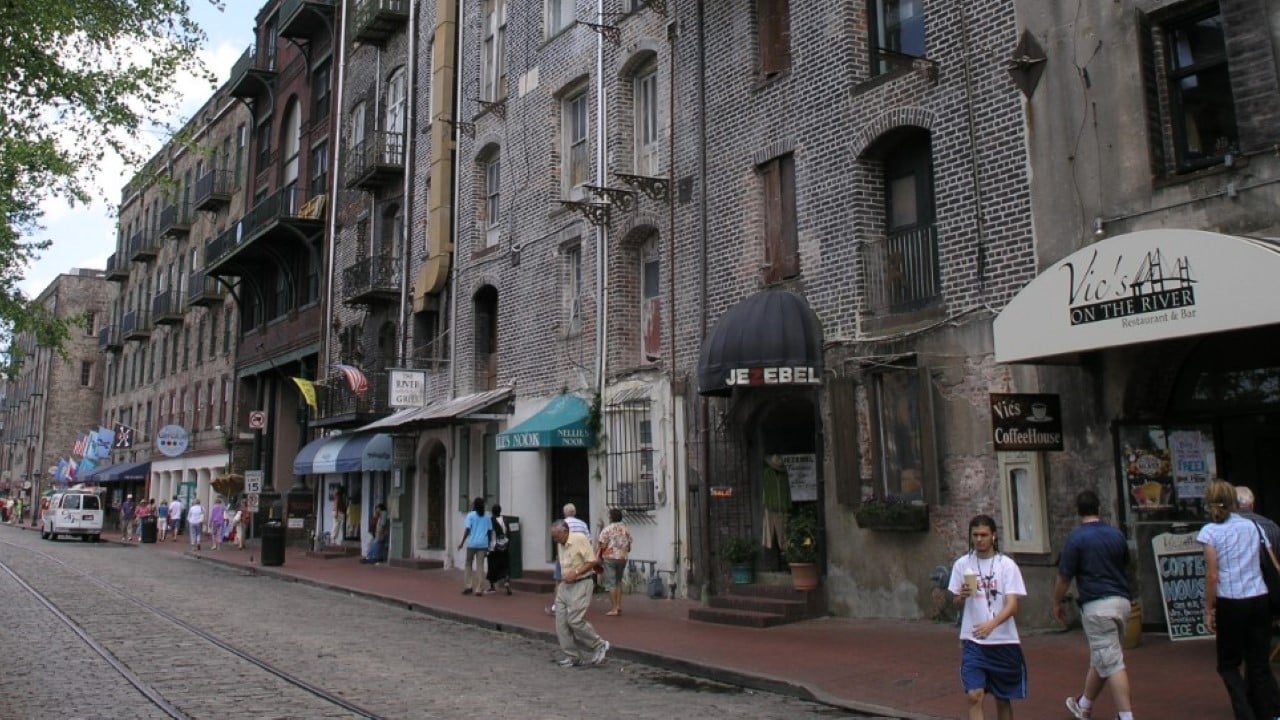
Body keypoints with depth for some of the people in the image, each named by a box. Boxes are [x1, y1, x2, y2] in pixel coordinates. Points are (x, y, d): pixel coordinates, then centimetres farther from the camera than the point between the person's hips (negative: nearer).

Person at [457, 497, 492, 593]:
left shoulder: (471, 515, -2)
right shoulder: (487, 517, 8)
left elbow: (467, 529, -8)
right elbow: (490, 531, 9)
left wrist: (462, 542, -3)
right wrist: (489, 543, 17)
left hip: (472, 543, -2)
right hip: (483, 544, 2)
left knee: (469, 564, 14)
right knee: (480, 565, 3)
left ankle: (469, 585, 6)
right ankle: (478, 589, -1)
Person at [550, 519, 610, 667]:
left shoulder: (580, 539, -14)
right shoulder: (560, 545, 9)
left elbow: (592, 561, -16)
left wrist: (575, 573, -22)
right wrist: (559, 582, 18)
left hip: (580, 585, -8)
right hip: (564, 586, 8)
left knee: (575, 620, -13)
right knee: (561, 622, 2)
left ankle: (599, 645, 6)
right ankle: (572, 656, 12)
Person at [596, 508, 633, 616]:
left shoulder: (607, 529, -9)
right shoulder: (626, 530, 6)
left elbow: (602, 545, -12)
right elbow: (629, 547, 10)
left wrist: (598, 555, 2)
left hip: (610, 558, -5)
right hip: (623, 558, 5)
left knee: (611, 583, -1)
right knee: (619, 582, 17)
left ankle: (614, 608, -2)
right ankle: (619, 606, 14)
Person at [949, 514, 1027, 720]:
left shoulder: (1007, 565, -5)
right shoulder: (962, 564, 1)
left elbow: (1012, 605, -13)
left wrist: (992, 624, -30)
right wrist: (962, 596, -15)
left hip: (1003, 641, -1)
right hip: (973, 641, 1)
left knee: (1002, 698, 12)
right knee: (974, 696, -11)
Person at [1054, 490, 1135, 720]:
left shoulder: (1077, 538, -10)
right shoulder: (1117, 535, 7)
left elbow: (1064, 577, -8)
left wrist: (1057, 604, 7)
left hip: (1097, 605, -7)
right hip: (1122, 602, 7)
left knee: (1111, 664, -3)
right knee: (1100, 658, 18)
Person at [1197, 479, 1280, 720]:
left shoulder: (1210, 531, -5)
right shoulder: (1254, 526, 8)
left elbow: (1212, 575, -9)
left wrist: (1209, 610, -2)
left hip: (1231, 603, -4)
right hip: (1260, 600, 4)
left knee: (1228, 664, 10)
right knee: (1260, 664, 13)